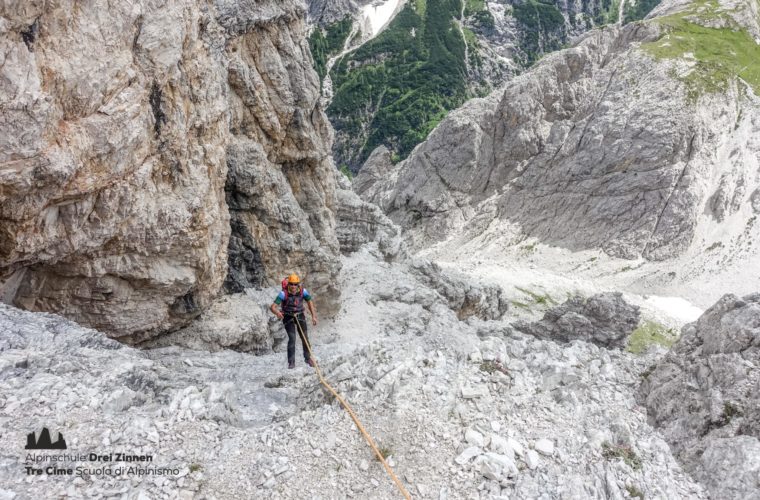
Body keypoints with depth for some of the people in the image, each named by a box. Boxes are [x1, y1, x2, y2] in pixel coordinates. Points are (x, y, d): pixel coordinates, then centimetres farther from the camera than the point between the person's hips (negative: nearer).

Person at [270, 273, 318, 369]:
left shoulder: (303, 291, -17)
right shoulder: (284, 293, -26)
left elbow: (310, 302, -4)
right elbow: (272, 307, -30)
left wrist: (313, 316, -12)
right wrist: (277, 312, -52)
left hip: (300, 316, 3)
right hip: (288, 317, -3)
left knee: (305, 338, 4)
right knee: (292, 338, -16)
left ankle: (307, 358, 27)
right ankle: (291, 362, -2)